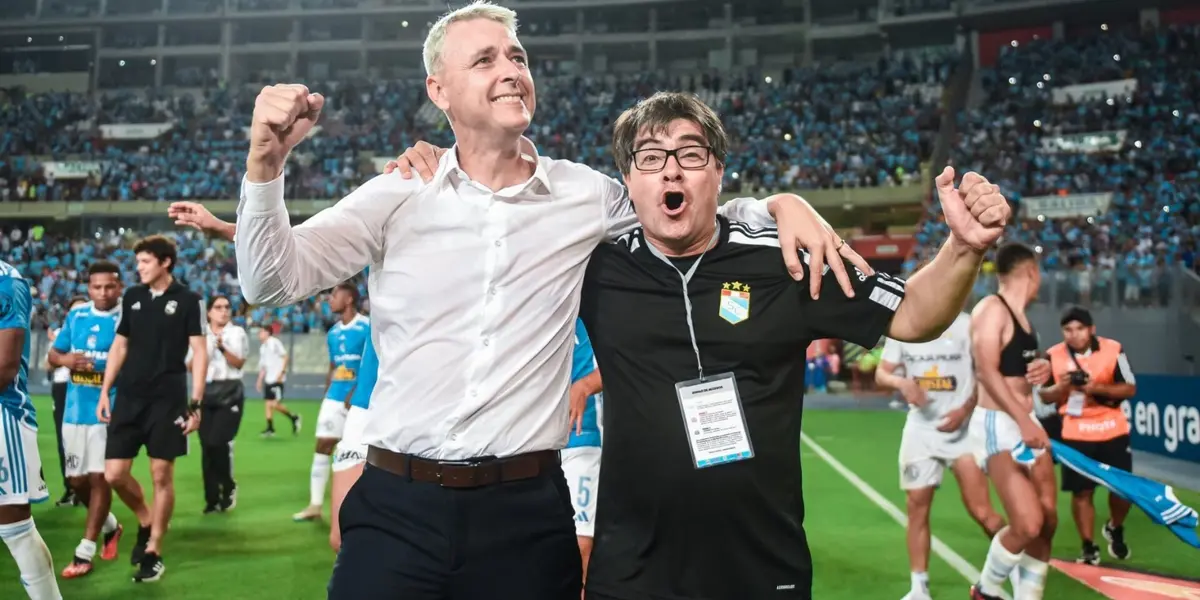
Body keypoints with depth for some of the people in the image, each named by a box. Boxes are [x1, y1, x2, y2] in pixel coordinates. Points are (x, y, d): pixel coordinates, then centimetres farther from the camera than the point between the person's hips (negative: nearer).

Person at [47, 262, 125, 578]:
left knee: (99, 478, -5)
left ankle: (84, 553, 4)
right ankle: (110, 526, 37)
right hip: (75, 410, 6)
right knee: (77, 480, 12)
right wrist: (65, 359, -8)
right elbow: (53, 355, 14)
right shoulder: (76, 315, 7)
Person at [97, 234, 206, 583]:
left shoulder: (188, 300, -4)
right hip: (128, 397, 4)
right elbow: (119, 346, 15)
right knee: (114, 474, 1)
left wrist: (196, 402, -11)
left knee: (162, 475, 0)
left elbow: (199, 352, -5)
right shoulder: (131, 297, 9)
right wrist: (105, 391, 8)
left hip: (167, 399, -4)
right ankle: (145, 522, 29)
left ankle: (153, 553, 13)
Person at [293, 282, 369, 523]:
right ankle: (315, 505, 9)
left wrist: (355, 392, -20)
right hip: (334, 397, 6)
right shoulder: (333, 333, 12)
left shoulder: (368, 327, -10)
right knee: (322, 446, 3)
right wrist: (327, 395, 14)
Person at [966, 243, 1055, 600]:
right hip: (998, 425, -9)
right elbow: (987, 371, -22)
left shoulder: (1021, 315, 15)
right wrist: (1023, 421, -29)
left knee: (1047, 521, 8)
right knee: (1027, 525, -16)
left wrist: (1043, 368, 5)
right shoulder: (991, 309, -12)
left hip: (1026, 423, 9)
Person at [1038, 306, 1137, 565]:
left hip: (1112, 430, 0)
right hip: (1075, 433, 0)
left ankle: (1115, 529, 33)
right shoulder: (1054, 355, -5)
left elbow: (1130, 388, -5)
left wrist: (1098, 388, -21)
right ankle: (1089, 547, 12)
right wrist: (1061, 386, -19)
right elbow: (1045, 396, 2)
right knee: (1081, 491, -1)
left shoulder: (1113, 350, -7)